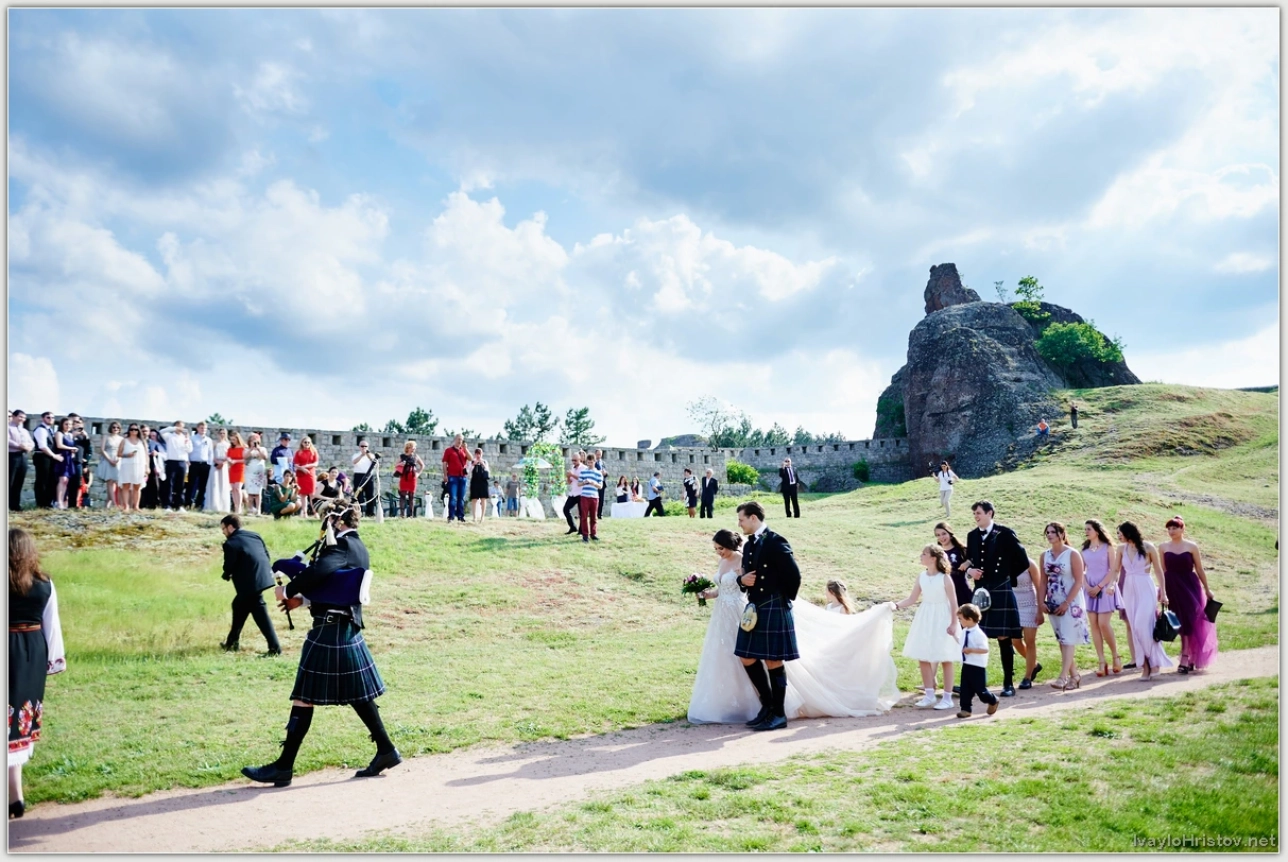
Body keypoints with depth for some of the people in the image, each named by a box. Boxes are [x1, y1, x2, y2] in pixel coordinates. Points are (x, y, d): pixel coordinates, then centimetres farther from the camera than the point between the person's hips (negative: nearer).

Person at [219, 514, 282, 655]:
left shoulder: (230, 543, -10)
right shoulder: (254, 535, 13)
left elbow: (228, 567, -8)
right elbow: (266, 554, 14)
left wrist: (226, 575, 14)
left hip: (250, 582, -9)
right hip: (262, 577, 9)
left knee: (260, 615, -2)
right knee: (239, 606, 24)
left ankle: (275, 648, -2)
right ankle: (232, 642, 34)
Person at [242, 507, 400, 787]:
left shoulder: (342, 545, -13)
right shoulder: (359, 549, 15)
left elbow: (319, 570, -30)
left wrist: (287, 591, -16)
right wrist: (303, 599, 14)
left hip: (329, 631, -9)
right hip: (349, 630, 9)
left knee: (304, 696, -2)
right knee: (358, 694, 15)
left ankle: (284, 767, 4)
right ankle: (386, 750, 18)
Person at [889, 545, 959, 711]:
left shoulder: (945, 578, -13)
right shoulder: (921, 577, 2)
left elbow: (953, 603, -10)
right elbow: (912, 599, 5)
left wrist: (953, 624, -13)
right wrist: (896, 605, -10)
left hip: (942, 619, -6)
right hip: (925, 619, 6)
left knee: (945, 660, 2)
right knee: (923, 658, 6)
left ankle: (947, 698, 10)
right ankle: (929, 695, 18)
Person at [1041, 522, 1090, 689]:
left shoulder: (1073, 554, -8)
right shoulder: (1045, 555, 7)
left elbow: (1079, 581, -10)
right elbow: (1044, 580, 9)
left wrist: (1066, 603, -15)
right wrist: (1042, 602, -1)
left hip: (1071, 603, -6)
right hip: (1054, 603, 6)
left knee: (1068, 639, -8)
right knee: (1062, 640, 8)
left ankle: (1063, 677, -13)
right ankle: (1074, 674, 17)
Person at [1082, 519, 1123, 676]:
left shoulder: (1108, 547, -1)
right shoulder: (1085, 549, 11)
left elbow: (1113, 570, -6)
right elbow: (1081, 571, 10)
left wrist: (1099, 587, -12)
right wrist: (1087, 587, -6)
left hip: (1105, 588, -4)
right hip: (1090, 590, 4)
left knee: (1104, 624, -11)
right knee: (1094, 625, 0)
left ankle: (1115, 656, 8)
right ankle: (1101, 661, 2)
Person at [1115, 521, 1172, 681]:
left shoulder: (1147, 547, -6)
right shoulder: (1122, 549, 4)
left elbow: (1158, 570, 0)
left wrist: (1163, 592, 0)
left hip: (1145, 590, -4)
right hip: (1129, 591, 4)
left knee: (1142, 626, -13)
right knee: (1136, 629, 3)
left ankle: (1154, 662, 3)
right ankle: (1146, 664, 11)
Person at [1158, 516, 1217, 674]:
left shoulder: (1192, 547, -1)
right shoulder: (1163, 547, 3)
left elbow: (1199, 570, 4)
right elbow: (1163, 571, 7)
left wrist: (1207, 589, 8)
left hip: (1190, 585, -1)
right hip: (1173, 587, 2)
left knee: (1189, 619, -7)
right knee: (1182, 621, 4)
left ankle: (1185, 659, -6)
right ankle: (1190, 658, 16)